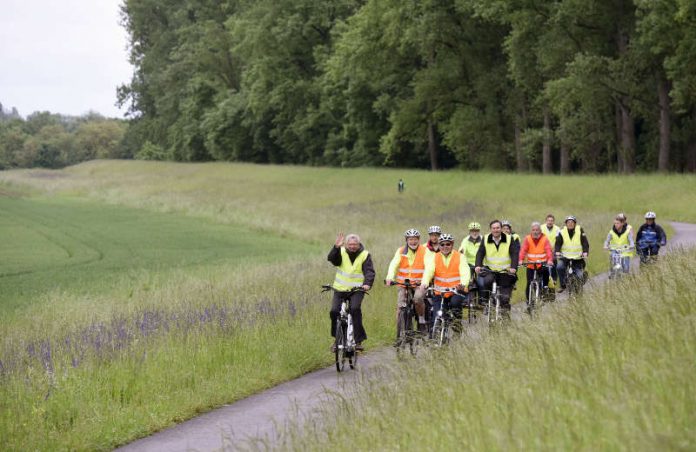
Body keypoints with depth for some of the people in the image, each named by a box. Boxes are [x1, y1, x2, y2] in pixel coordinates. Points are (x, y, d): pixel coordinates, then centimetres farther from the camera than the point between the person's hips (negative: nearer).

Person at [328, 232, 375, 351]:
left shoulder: (365, 255, -1)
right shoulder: (341, 252, 1)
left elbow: (369, 271, -11)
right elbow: (331, 258, -19)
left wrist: (367, 283, -30)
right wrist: (336, 247, -36)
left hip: (357, 289, -2)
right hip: (340, 289, 2)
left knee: (355, 309, -26)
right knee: (334, 311, -12)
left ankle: (359, 339, -20)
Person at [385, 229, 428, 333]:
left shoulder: (425, 251, -2)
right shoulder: (401, 251, 4)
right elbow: (394, 264, -9)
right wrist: (389, 277, -28)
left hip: (419, 284, -3)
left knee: (418, 298, -29)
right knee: (400, 306, -9)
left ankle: (422, 321, -6)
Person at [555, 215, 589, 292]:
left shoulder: (580, 231, -4)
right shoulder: (562, 232, -2)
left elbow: (585, 243, -6)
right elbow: (558, 243, -3)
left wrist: (585, 253, -21)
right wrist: (557, 253, -20)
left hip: (577, 257, 0)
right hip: (565, 257, 0)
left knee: (579, 276, -6)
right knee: (560, 267, -26)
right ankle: (563, 286, -15)